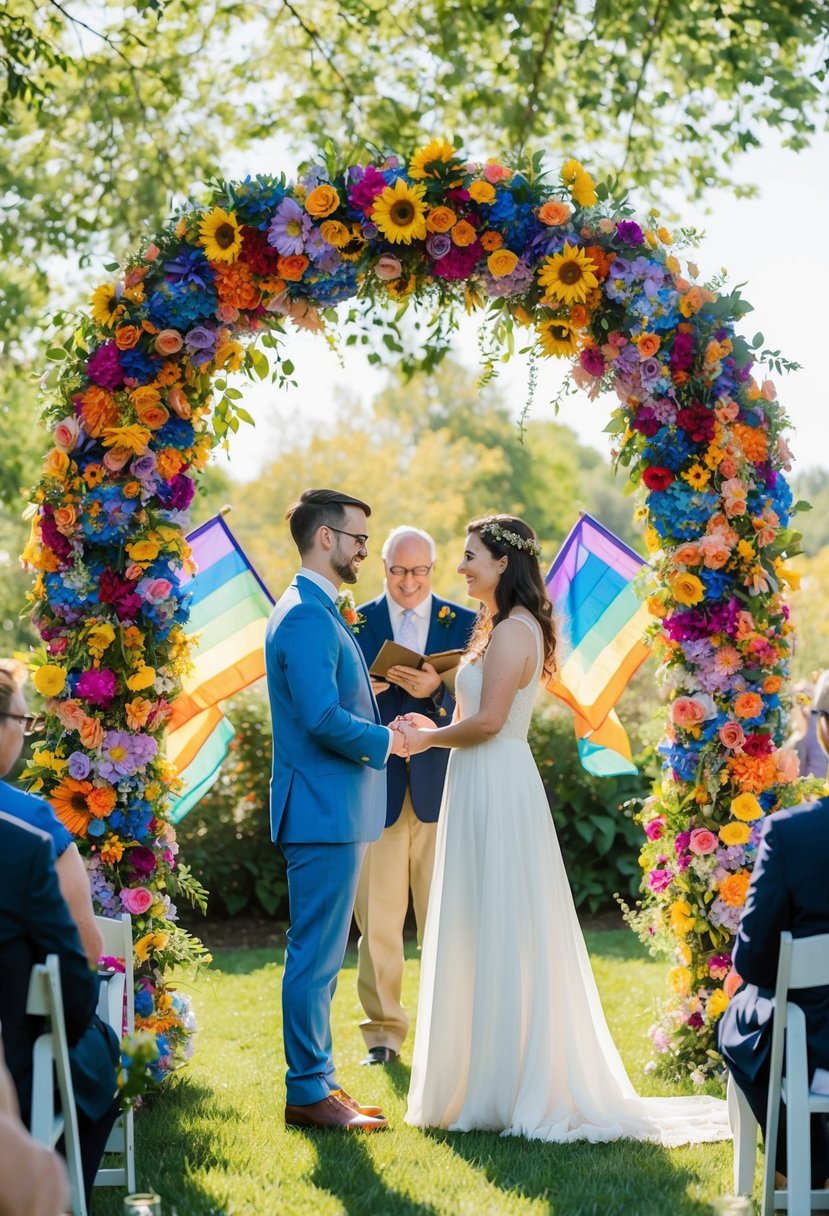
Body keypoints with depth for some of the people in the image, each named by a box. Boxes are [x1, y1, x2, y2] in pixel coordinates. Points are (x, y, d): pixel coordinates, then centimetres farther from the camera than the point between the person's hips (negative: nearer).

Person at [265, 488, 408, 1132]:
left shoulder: (319, 611, 17)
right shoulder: (306, 617, -17)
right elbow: (323, 717, -24)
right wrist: (386, 740, -11)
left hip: (333, 811, 11)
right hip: (323, 811, -11)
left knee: (322, 953, 14)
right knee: (316, 953, -5)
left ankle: (318, 1082, 21)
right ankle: (308, 1092, 0)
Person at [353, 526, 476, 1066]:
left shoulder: (465, 624, 7)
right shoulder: (354, 623, 7)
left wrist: (437, 691, -20)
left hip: (442, 784, 0)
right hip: (377, 785, 0)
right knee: (377, 916, 2)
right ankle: (383, 1031, 11)